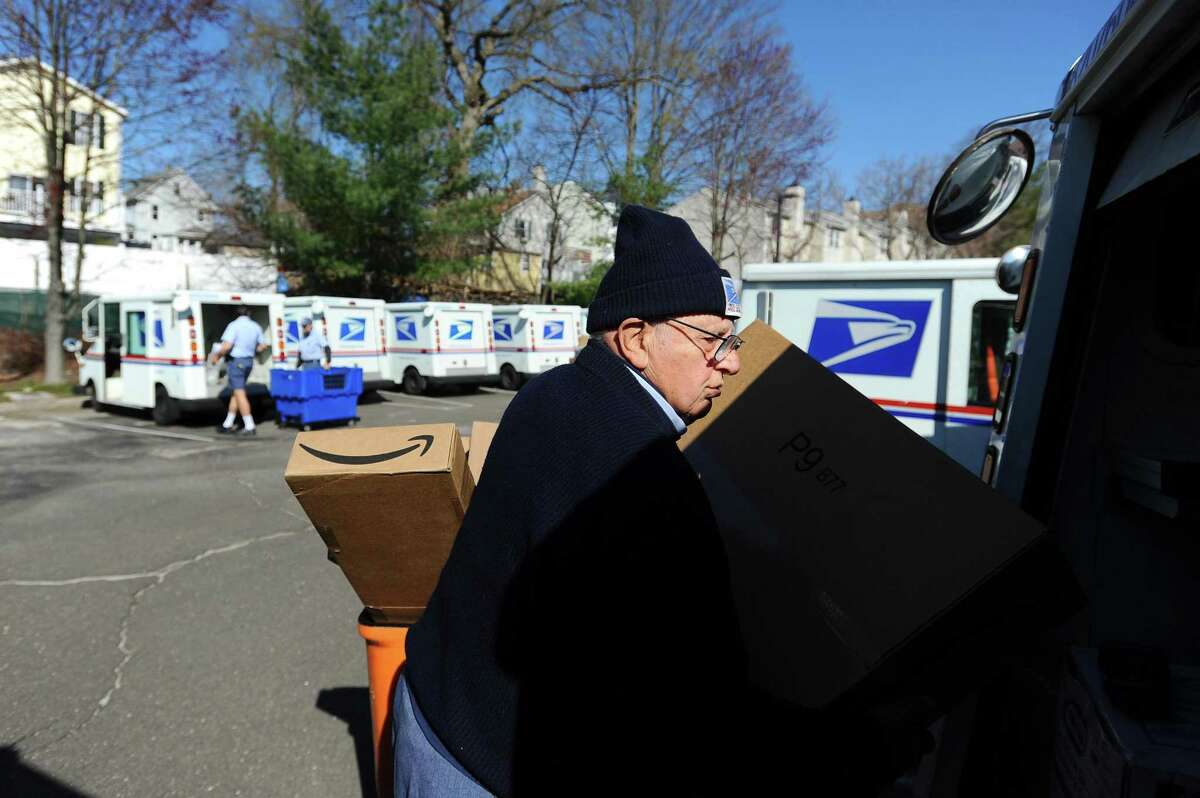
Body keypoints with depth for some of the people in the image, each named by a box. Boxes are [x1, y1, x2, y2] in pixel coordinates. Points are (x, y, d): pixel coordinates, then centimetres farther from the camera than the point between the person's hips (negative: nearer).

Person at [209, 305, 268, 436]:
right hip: (249, 361, 7)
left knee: (240, 393, -5)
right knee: (236, 392, 15)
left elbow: (227, 346, -20)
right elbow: (263, 345, 13)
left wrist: (217, 356, -5)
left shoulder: (234, 325, -12)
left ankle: (249, 426, -7)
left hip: (236, 361, -7)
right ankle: (227, 425, 20)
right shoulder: (255, 327, 7)